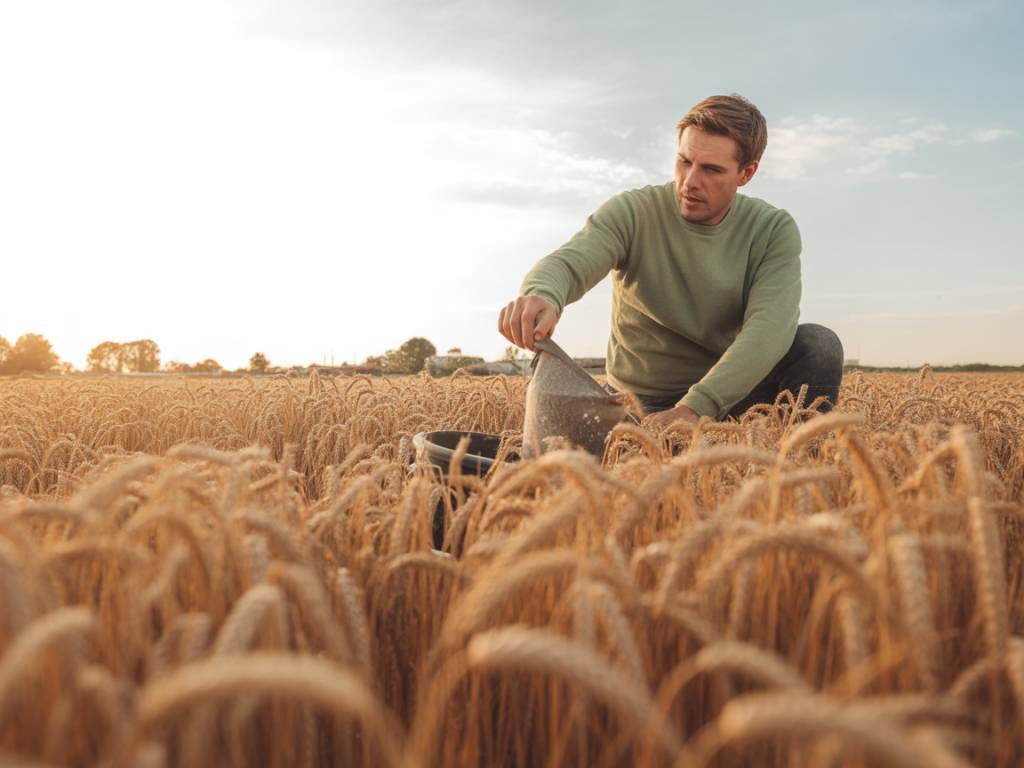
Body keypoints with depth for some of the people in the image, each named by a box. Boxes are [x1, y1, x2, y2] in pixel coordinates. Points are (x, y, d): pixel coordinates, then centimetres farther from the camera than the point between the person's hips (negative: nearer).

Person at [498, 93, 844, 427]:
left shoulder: (774, 230, -8)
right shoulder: (631, 213, -10)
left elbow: (771, 325, -24)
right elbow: (567, 262, -27)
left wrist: (697, 406, -39)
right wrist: (541, 296, -54)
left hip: (729, 390, 2)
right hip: (641, 402, -1)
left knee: (819, 344, -23)